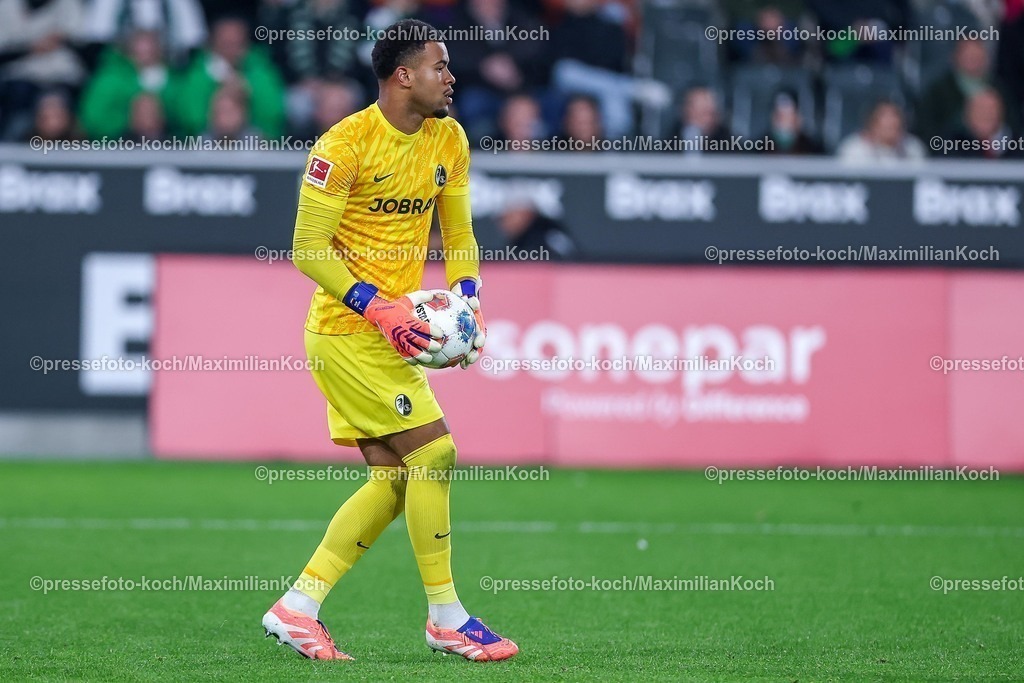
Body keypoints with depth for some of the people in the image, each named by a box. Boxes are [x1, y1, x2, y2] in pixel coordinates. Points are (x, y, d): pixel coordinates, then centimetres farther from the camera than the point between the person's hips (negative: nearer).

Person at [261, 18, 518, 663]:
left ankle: (297, 608, 13)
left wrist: (466, 297, -2)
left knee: (394, 481, 7)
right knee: (434, 452, -11)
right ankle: (446, 617, -2)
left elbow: (459, 234, 15)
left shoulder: (449, 140, 6)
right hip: (348, 333, -8)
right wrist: (378, 308, -22)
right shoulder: (346, 144, -16)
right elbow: (308, 247, -15)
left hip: (389, 331, 8)